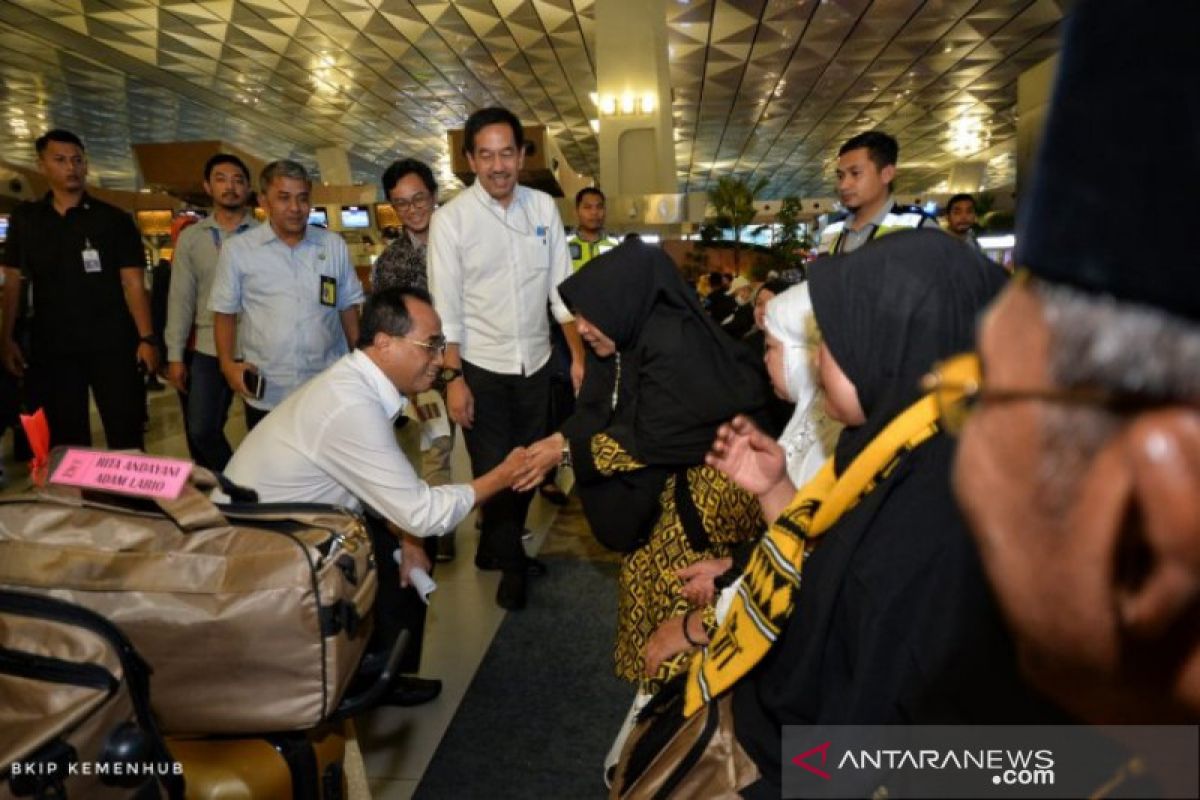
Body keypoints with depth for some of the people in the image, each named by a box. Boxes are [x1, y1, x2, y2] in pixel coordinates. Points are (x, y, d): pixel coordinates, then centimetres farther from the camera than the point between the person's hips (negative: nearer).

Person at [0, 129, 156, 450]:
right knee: (64, 442, 10)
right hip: (51, 348, 3)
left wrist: (146, 338, -12)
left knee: (125, 436, -1)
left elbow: (133, 282, -3)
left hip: (112, 345, -3)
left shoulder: (115, 219, 1)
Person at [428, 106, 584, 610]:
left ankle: (497, 549, 40)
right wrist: (453, 379, -13)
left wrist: (578, 356, -2)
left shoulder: (543, 207, 2)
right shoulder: (451, 219, -8)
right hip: (481, 366, -4)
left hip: (536, 361, 4)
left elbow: (562, 287, 3)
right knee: (494, 470, 4)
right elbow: (446, 307, -9)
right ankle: (510, 564, 27)